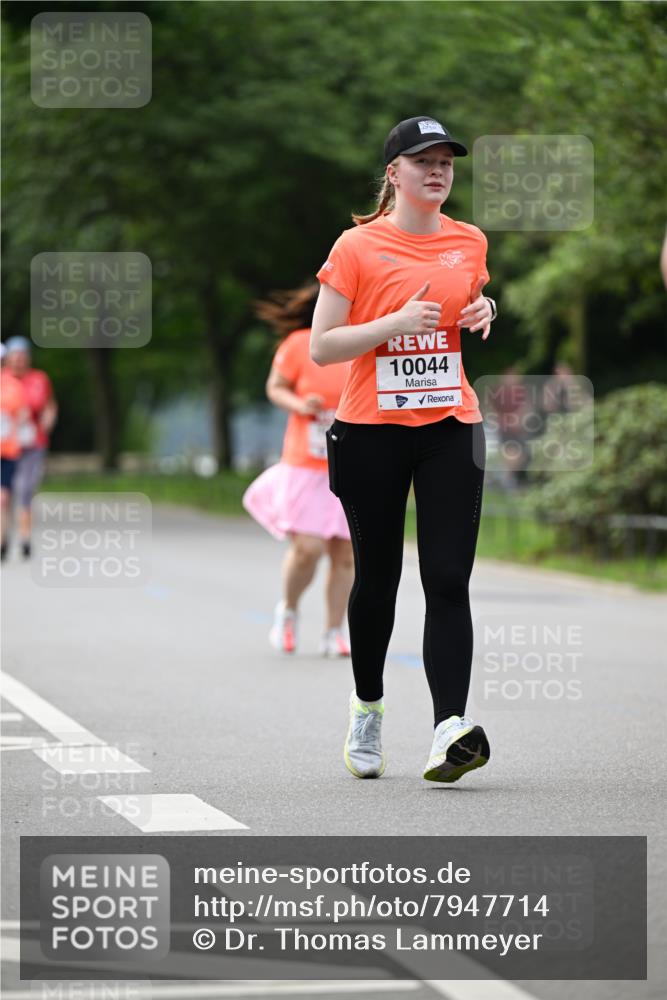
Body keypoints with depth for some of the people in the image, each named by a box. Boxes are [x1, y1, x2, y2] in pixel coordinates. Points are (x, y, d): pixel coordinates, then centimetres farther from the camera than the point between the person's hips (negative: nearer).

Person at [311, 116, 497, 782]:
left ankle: (451, 728, -20)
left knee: (448, 581, -10)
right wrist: (396, 322, -18)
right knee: (376, 578, 8)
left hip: (451, 428, 2)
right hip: (371, 432, -2)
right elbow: (320, 348, -6)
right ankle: (366, 706, 31)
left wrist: (483, 311, 4)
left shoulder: (469, 243, 9)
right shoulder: (358, 246, -4)